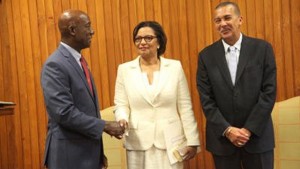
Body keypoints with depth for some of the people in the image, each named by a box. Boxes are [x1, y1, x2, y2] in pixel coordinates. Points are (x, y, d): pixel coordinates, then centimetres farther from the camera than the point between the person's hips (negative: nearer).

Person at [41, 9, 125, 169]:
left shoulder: (79, 61, 11)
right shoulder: (55, 65, -17)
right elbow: (65, 113, -23)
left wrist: (98, 151, 15)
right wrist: (105, 126, -17)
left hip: (88, 151, 8)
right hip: (69, 155, -8)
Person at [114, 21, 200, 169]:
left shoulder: (175, 67, 1)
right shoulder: (124, 69, 3)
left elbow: (185, 107, 1)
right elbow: (121, 104, 3)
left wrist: (192, 141, 0)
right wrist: (122, 119, -19)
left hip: (170, 142, 0)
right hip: (138, 144, 1)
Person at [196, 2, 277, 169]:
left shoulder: (262, 48, -2)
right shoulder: (206, 55, 0)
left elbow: (269, 92, -6)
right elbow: (206, 99, -2)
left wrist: (249, 129, -11)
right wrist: (227, 130, -11)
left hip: (257, 135, -1)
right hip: (222, 137, 1)